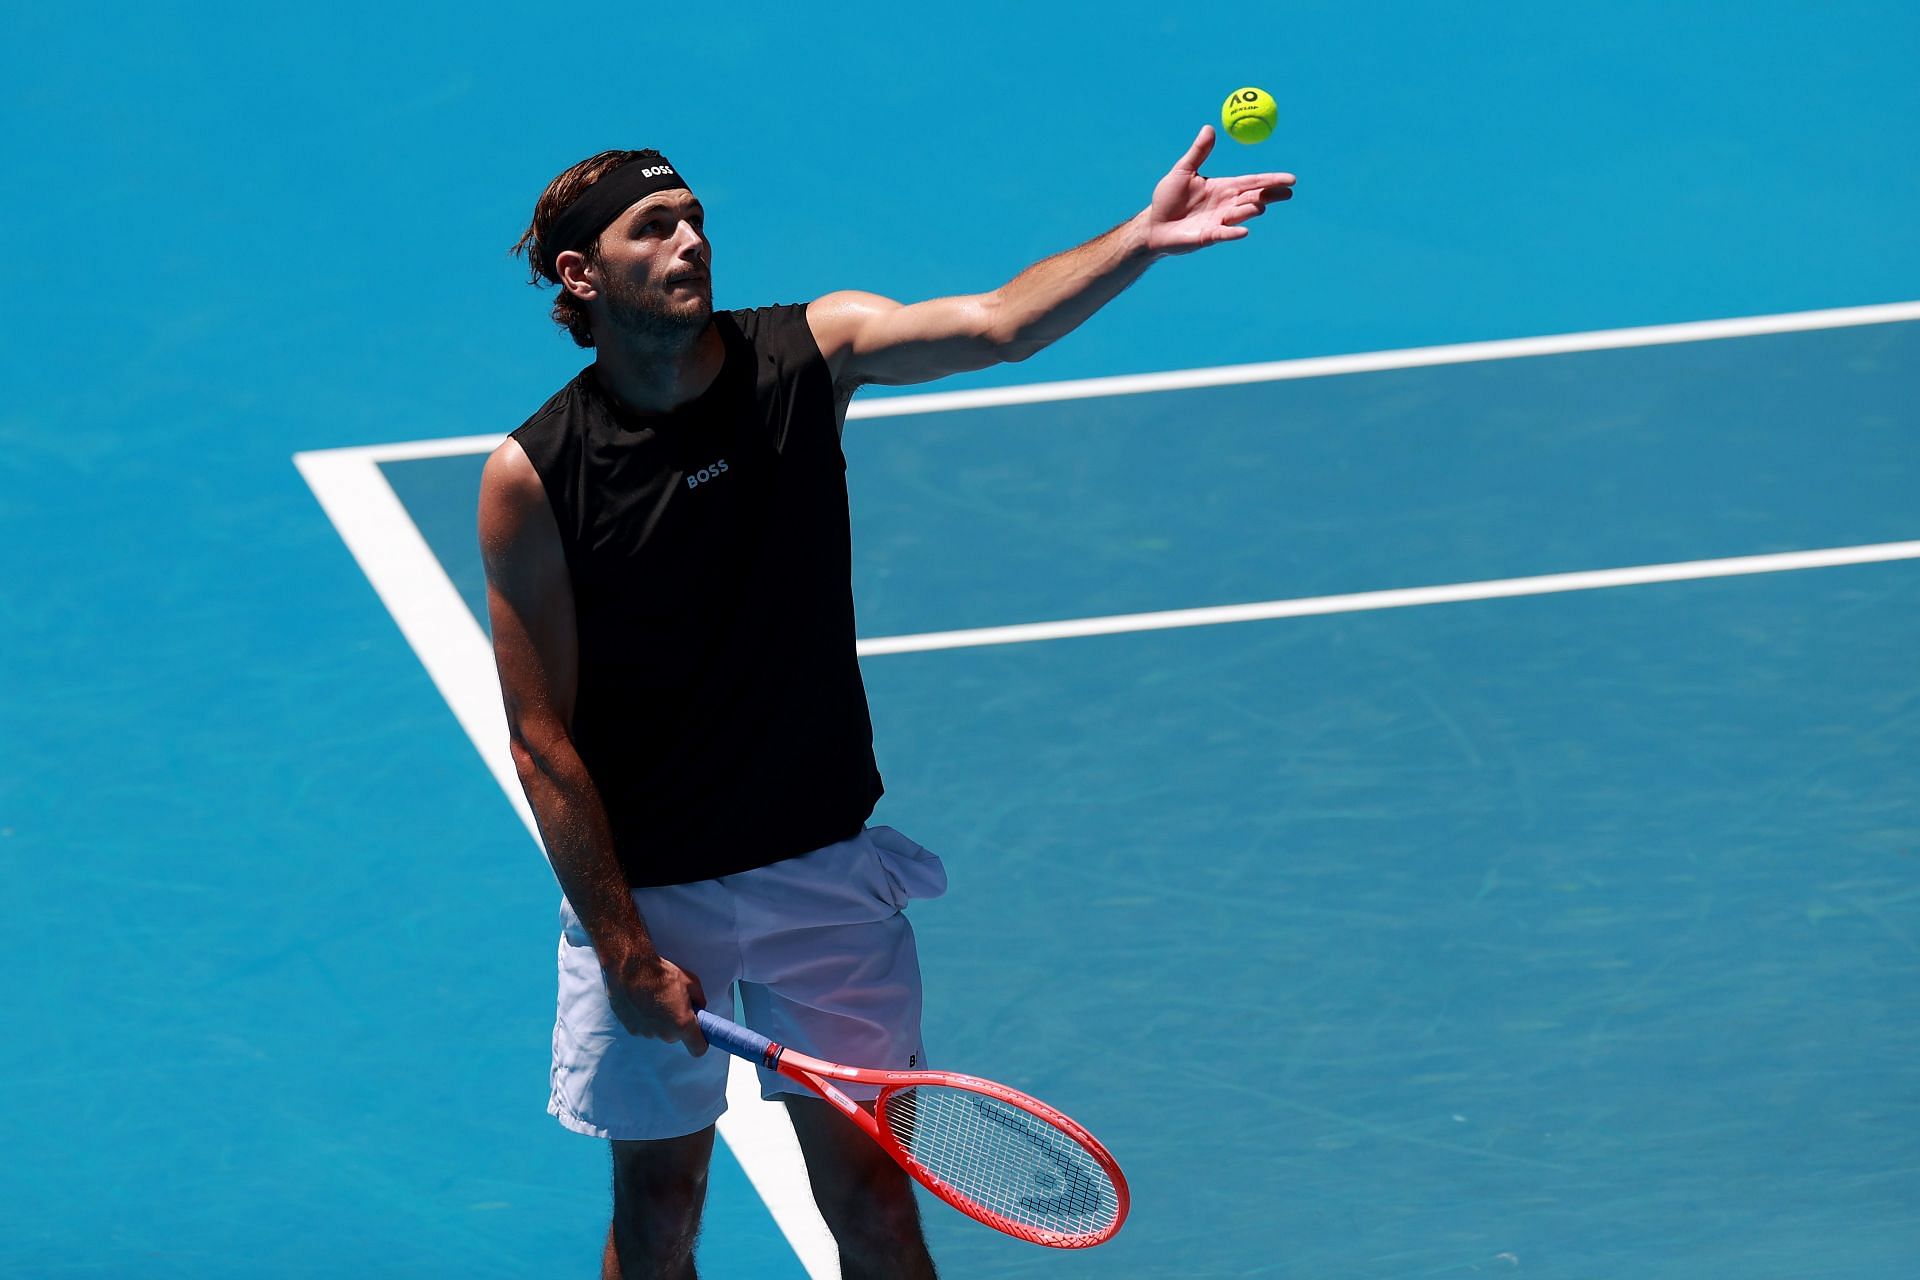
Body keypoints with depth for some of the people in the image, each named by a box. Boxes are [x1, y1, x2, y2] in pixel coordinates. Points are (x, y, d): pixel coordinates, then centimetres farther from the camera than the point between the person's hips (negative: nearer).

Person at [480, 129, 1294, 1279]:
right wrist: (626, 954, -14)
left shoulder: (807, 354, -6)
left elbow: (997, 323, -23)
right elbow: (544, 741, -11)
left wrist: (1144, 239, -40)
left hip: (828, 874, 2)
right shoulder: (534, 479, -13)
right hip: (645, 890, -2)